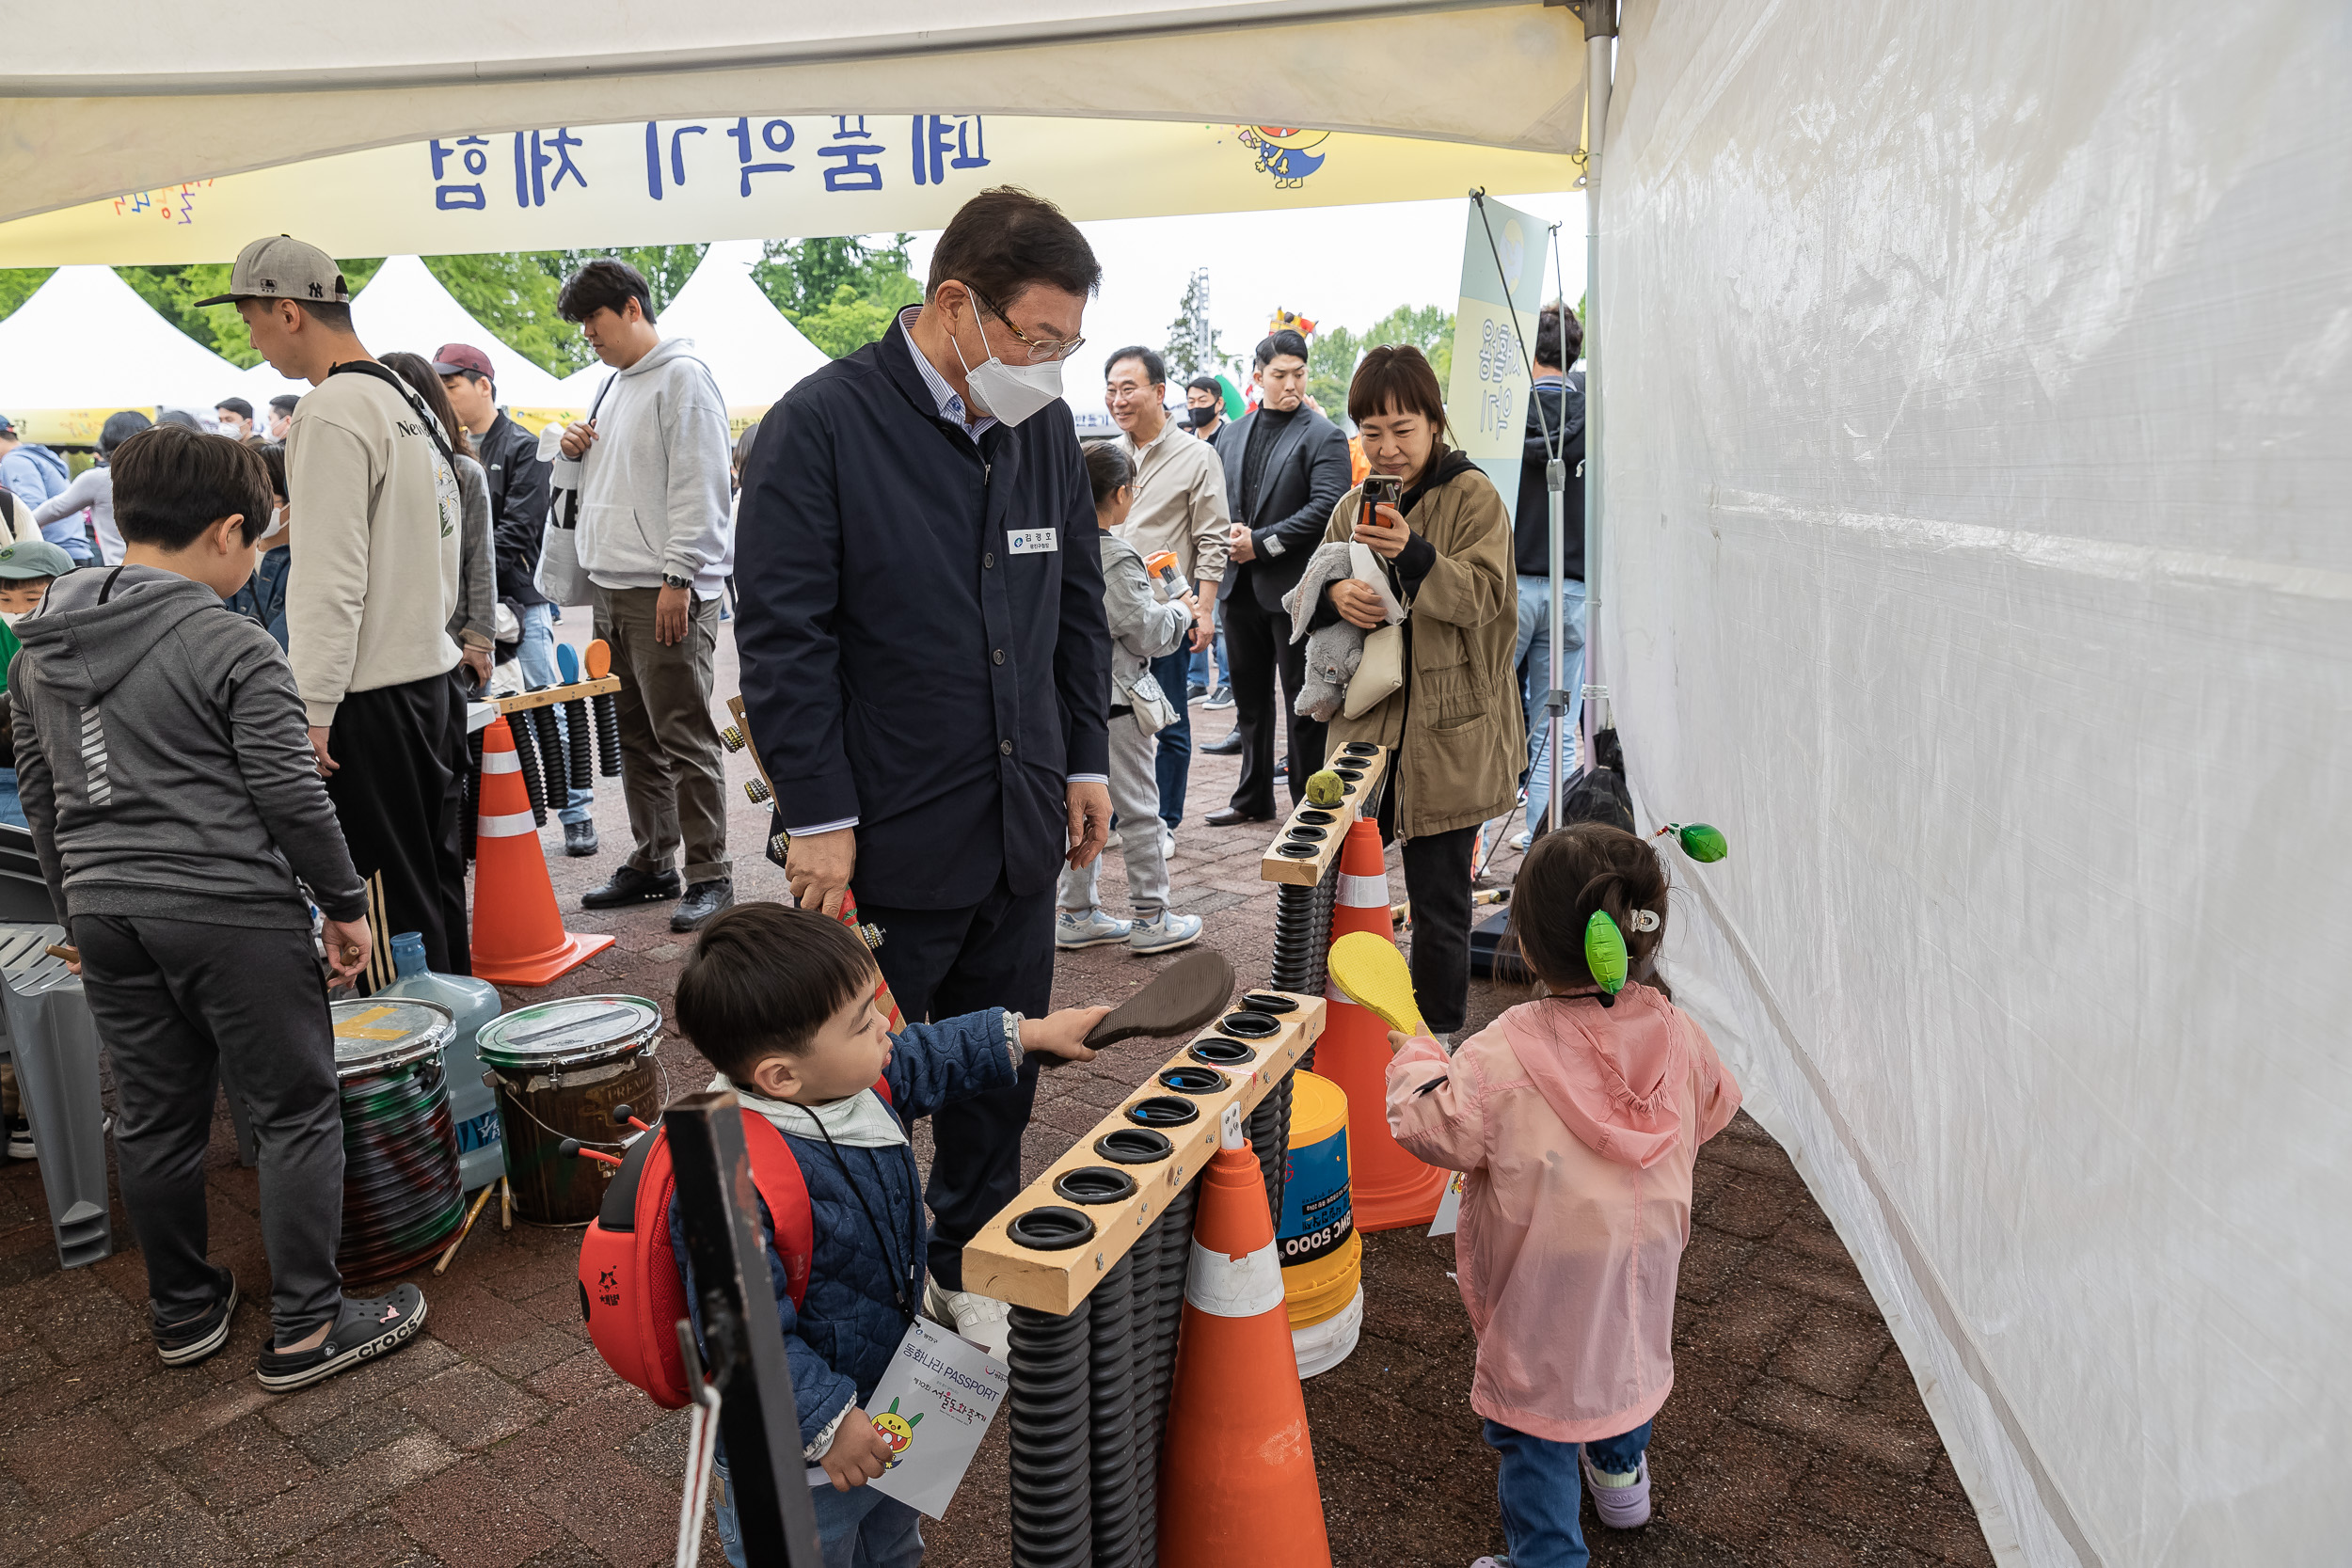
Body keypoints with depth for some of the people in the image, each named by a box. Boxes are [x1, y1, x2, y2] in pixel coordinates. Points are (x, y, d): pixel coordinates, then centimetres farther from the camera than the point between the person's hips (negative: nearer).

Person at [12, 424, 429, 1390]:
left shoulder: (36, 653, 10)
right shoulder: (233, 649, -12)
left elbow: (39, 796, 16)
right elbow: (289, 795, -13)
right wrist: (344, 902, -3)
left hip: (103, 912, 7)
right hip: (232, 913, -7)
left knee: (153, 1120, 17)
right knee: (297, 1112, 4)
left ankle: (184, 1312, 31)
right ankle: (306, 1329, 9)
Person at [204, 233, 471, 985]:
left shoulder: (332, 413, -14)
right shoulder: (407, 400, 14)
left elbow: (331, 579, -18)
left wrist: (313, 710, -16)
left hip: (370, 696, -10)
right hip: (430, 670, 10)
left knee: (389, 892, -3)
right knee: (434, 878, 16)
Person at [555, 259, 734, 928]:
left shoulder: (682, 376, -6)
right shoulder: (612, 384, 21)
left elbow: (699, 487, -14)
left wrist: (678, 578, -19)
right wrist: (574, 454, 8)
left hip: (667, 592, -9)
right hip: (612, 587, 9)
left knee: (684, 737, -7)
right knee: (636, 736, 12)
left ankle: (709, 873, -1)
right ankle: (653, 862, 21)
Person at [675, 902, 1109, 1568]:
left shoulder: (861, 1081, -13)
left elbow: (931, 1058, 8)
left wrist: (1029, 1034, 13)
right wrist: (825, 1423, -28)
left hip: (884, 1398, 8)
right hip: (791, 1457, -8)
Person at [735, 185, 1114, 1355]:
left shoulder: (1044, 426, 6)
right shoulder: (822, 425, -12)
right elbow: (784, 636, -13)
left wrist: (1086, 761, 13)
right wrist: (818, 817, -14)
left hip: (1021, 823, 6)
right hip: (886, 837, -5)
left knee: (1000, 1068, 16)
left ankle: (973, 1262, 37)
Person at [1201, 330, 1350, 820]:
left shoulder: (1323, 436, -5)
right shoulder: (1232, 434, 13)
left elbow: (1326, 508, -16)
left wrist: (1261, 543, -17)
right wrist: (1227, 535, -6)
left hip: (1293, 587, -6)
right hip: (1241, 583, 6)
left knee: (1302, 703, 2)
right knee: (1249, 696, 15)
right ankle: (1253, 798, 28)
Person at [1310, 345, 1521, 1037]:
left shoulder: (1472, 495, -4)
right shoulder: (1353, 505, 12)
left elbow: (1483, 595, -14)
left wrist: (1413, 554, -31)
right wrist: (1333, 594, -8)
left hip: (1446, 733, -4)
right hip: (1364, 723, 5)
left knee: (1439, 903, 4)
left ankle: (1439, 1040, 20)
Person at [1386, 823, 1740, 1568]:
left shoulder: (1500, 1055, -29)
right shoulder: (1676, 1034, -13)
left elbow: (1435, 1128, -18)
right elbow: (1711, 1110, 5)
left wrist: (1412, 1050, -3)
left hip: (1543, 1277, -6)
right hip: (1644, 1255, 6)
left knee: (1533, 1424, 12)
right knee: (1625, 1354, 33)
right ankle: (1620, 1471, 58)